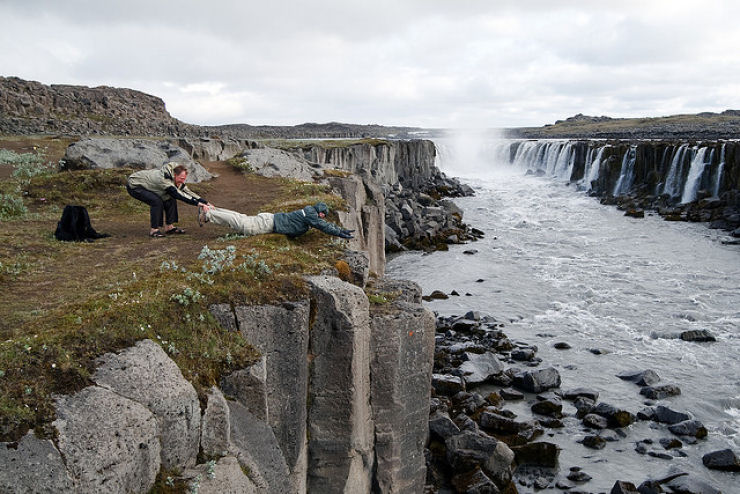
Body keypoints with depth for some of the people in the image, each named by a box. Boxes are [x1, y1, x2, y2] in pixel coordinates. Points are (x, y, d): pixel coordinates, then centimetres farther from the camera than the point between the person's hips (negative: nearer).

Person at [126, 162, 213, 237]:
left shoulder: (176, 180, -11)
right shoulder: (164, 180, -37)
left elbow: (188, 192, -6)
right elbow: (179, 195, -42)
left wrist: (206, 203, -12)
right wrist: (198, 203, -44)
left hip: (147, 185, 9)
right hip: (134, 185, -9)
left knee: (170, 200, -2)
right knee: (157, 201, -28)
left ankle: (169, 227, 5)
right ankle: (153, 230, -16)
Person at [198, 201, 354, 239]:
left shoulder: (310, 212, 14)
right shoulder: (310, 213, -14)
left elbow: (325, 224, 26)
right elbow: (322, 226, -20)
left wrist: (340, 229, 21)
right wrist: (339, 233, -16)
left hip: (270, 218, 9)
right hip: (269, 223, -9)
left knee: (242, 219, 11)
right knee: (244, 226, -12)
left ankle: (211, 210, 13)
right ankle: (208, 214, -11)